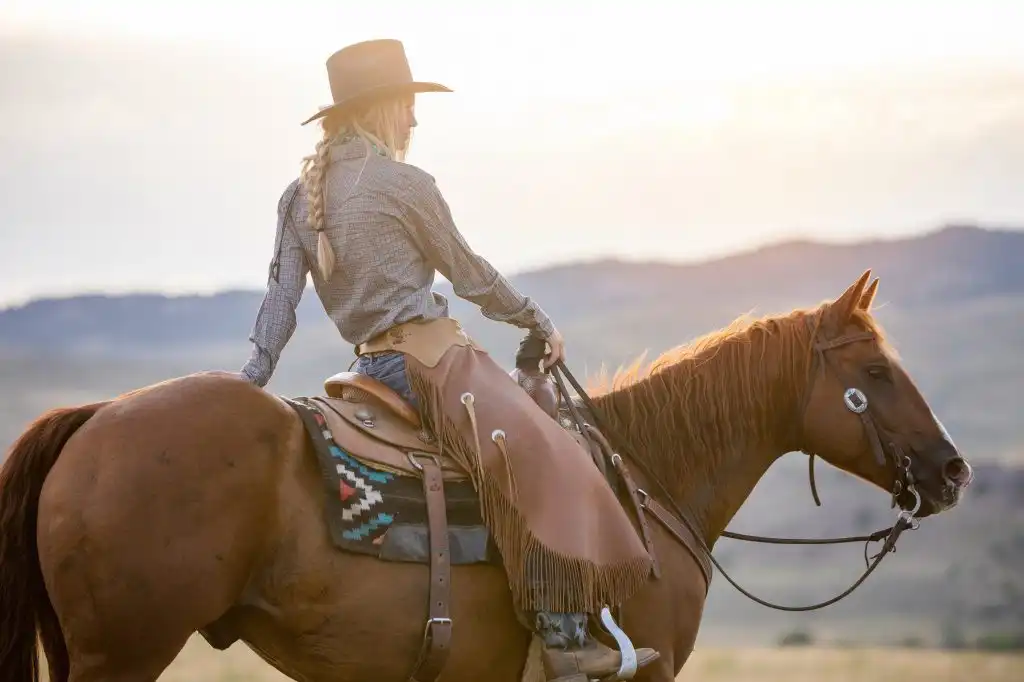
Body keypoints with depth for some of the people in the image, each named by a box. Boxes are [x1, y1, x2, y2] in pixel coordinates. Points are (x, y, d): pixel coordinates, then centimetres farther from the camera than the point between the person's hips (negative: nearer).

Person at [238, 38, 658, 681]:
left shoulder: (299, 196, 14)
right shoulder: (405, 183, -8)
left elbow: (281, 295, 7)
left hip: (371, 362, 10)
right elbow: (469, 273, 0)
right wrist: (537, 318, 12)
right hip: (427, 356, -10)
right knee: (543, 454, -18)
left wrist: (254, 376, 5)